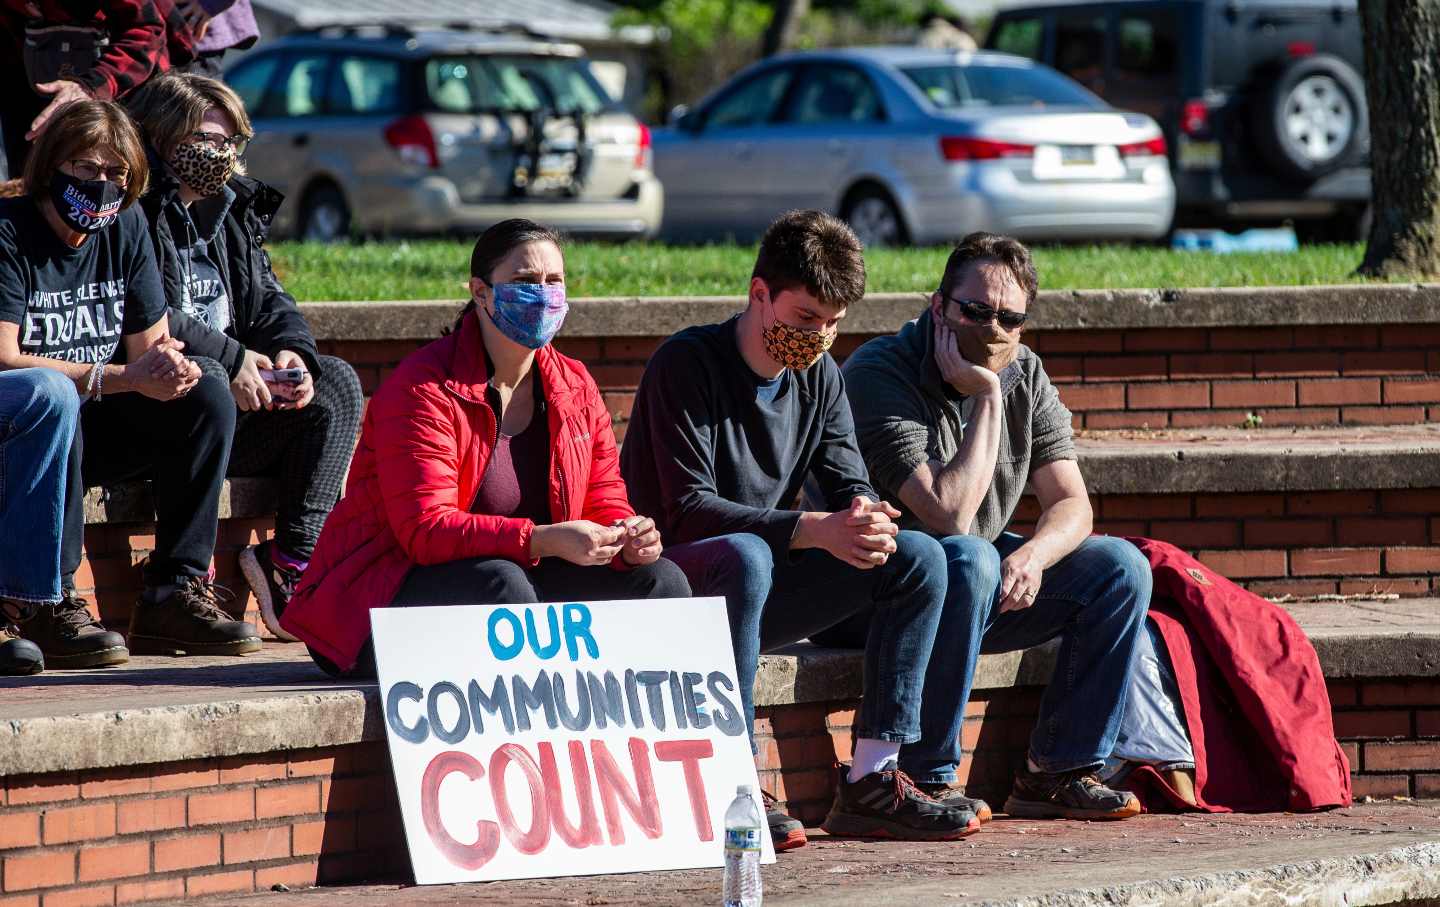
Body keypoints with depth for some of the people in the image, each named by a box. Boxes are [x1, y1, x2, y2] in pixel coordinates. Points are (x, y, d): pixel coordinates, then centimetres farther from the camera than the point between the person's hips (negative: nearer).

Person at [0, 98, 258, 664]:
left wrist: (170, 369, -20)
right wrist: (122, 378, -29)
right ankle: (52, 607, -34)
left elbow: (151, 344, 7)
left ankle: (174, 594, -12)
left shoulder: (126, 227, 7)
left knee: (207, 395, -11)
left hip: (90, 435, 7)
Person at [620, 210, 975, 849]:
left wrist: (865, 515, -21)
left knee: (919, 558, -9)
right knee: (743, 555, -40)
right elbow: (688, 511, -23)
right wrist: (817, 531, -32)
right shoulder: (687, 365, -15)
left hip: (758, 593, 7)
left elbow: (846, 480, 6)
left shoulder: (819, 373, 9)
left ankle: (871, 780, -14)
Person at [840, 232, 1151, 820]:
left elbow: (1071, 503, -2)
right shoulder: (881, 374, -21)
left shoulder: (1025, 377, 2)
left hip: (977, 593, 7)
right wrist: (987, 397, -24)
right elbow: (949, 513, -29)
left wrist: (1033, 554, -24)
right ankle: (926, 779, -28)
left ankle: (1059, 771, -2)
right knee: (969, 562, -37)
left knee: (1121, 568, -7)